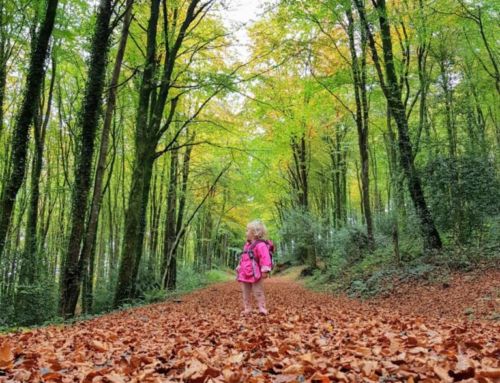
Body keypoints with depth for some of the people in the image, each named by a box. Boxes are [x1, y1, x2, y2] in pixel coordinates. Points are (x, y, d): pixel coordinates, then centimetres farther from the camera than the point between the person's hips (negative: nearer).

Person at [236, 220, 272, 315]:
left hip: (255, 274, -9)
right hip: (244, 274, 9)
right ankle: (247, 308, 17)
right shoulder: (247, 245, 16)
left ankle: (262, 307, 3)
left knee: (258, 292, -3)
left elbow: (265, 258, -22)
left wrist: (265, 270, -27)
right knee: (246, 293, 11)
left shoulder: (260, 245, -15)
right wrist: (239, 267, 23)